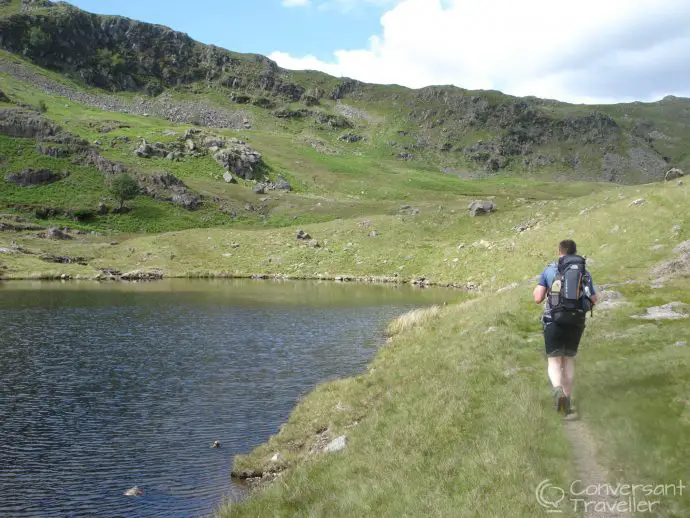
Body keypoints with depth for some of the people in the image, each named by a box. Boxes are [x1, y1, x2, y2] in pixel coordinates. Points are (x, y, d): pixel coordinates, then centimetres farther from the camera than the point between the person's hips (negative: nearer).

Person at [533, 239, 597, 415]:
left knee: (554, 362, 3)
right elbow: (593, 301, 9)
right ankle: (567, 401, 21)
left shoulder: (549, 270, -1)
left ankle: (558, 390, -26)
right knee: (569, 361, 19)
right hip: (576, 323, 2)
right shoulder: (584, 272, 5)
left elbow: (537, 298, -5)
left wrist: (541, 287, 16)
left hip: (554, 322, -2)